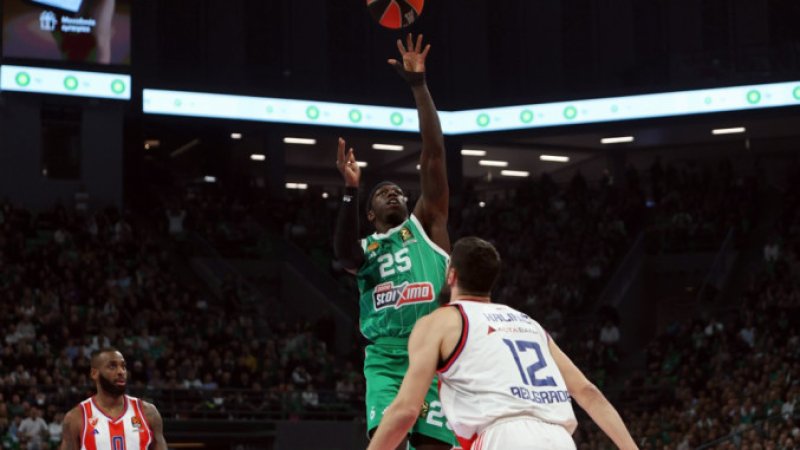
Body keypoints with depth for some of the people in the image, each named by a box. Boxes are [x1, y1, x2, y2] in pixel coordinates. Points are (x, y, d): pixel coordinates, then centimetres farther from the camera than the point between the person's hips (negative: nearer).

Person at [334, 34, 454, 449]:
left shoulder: (426, 224, 15)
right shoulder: (365, 247, 18)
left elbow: (434, 155, 4)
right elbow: (344, 255, -10)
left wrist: (418, 84, -3)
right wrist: (351, 190, -20)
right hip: (385, 359, 1)